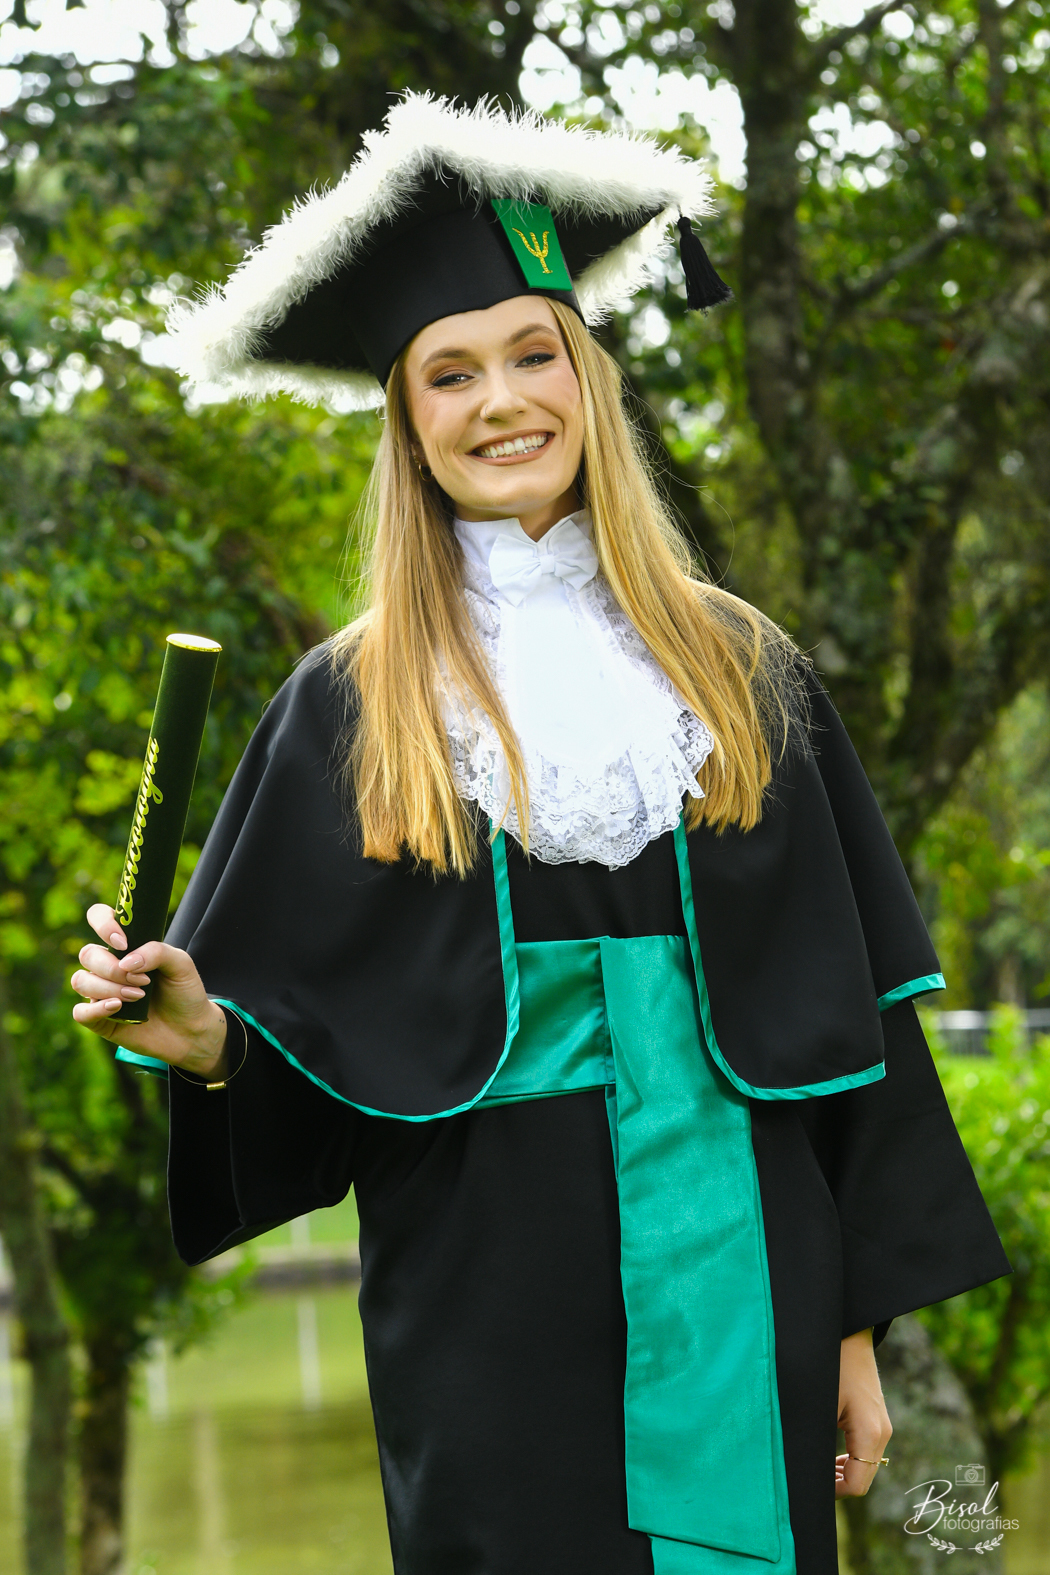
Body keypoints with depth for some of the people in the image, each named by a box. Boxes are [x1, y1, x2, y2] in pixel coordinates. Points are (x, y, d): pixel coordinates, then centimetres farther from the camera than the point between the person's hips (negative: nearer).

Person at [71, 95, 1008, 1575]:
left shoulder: (740, 671, 7)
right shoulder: (351, 707, 4)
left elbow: (849, 1011, 6)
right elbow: (317, 1054, 4)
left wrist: (861, 1325, 2)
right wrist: (204, 1039, -18)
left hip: (739, 1286, 1)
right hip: (490, 1319, -1)